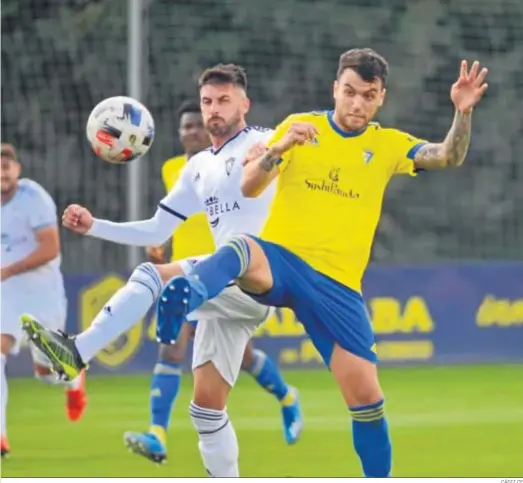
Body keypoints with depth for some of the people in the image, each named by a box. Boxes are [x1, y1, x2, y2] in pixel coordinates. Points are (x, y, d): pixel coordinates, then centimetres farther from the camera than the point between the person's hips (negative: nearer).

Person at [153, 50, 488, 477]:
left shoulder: (388, 144, 9)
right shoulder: (300, 125, 4)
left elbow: (449, 157, -3)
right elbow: (249, 188, -1)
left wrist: (463, 113, -22)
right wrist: (280, 147, -20)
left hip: (338, 285, 3)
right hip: (279, 258, -3)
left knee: (366, 394, -1)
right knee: (240, 251, -39)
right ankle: (186, 296, -69)